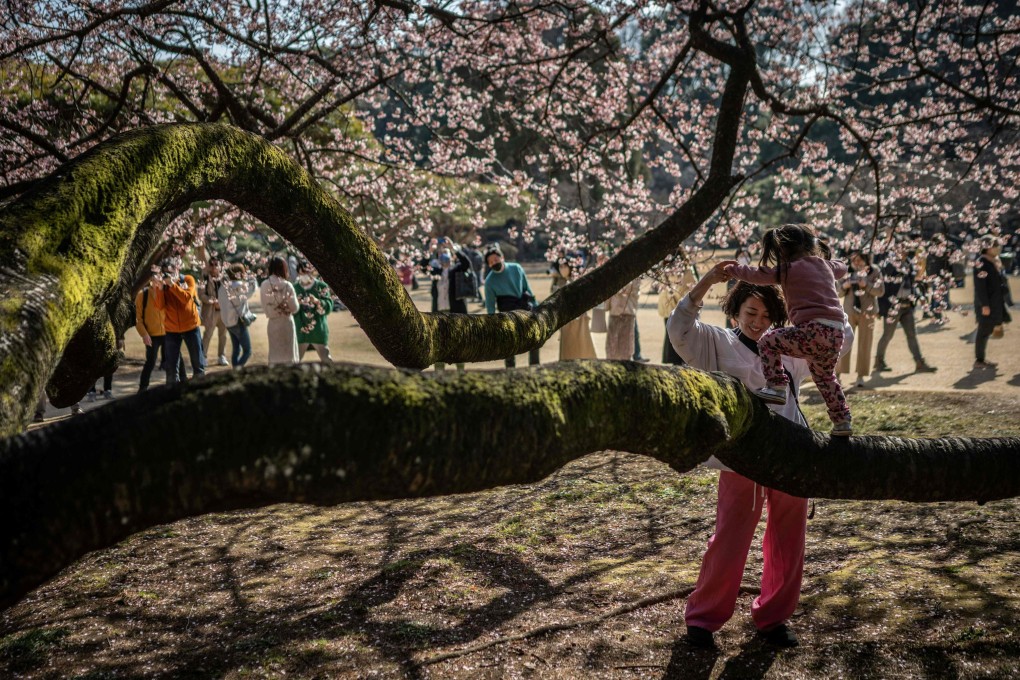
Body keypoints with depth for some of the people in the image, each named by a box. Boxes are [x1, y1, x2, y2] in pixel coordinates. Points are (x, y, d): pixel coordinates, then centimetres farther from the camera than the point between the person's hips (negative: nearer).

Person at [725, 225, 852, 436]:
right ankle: (842, 420, 29)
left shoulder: (789, 269, 1)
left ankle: (776, 387, -3)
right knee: (825, 376, 28)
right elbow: (842, 268, 44)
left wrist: (733, 270, 14)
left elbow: (758, 275, 1)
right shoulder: (825, 266, 21)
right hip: (836, 333, 8)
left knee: (768, 341, 5)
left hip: (814, 330, -8)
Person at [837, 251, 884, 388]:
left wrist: (866, 285, -19)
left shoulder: (874, 273, 4)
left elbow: (880, 291, -5)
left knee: (864, 345, 2)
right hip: (849, 312, 1)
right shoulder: (848, 273, 10)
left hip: (867, 313, -1)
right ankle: (838, 374, -1)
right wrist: (844, 286, -10)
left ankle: (861, 375, 8)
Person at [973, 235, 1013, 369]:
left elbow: (1001, 281, 18)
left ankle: (982, 359, 20)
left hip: (995, 303, 9)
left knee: (987, 331, 12)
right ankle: (978, 361, 6)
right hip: (986, 304, -9)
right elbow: (980, 286, -20)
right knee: (984, 331, -2)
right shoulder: (981, 264, -16)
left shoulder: (996, 262, 12)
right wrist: (984, 305, -22)